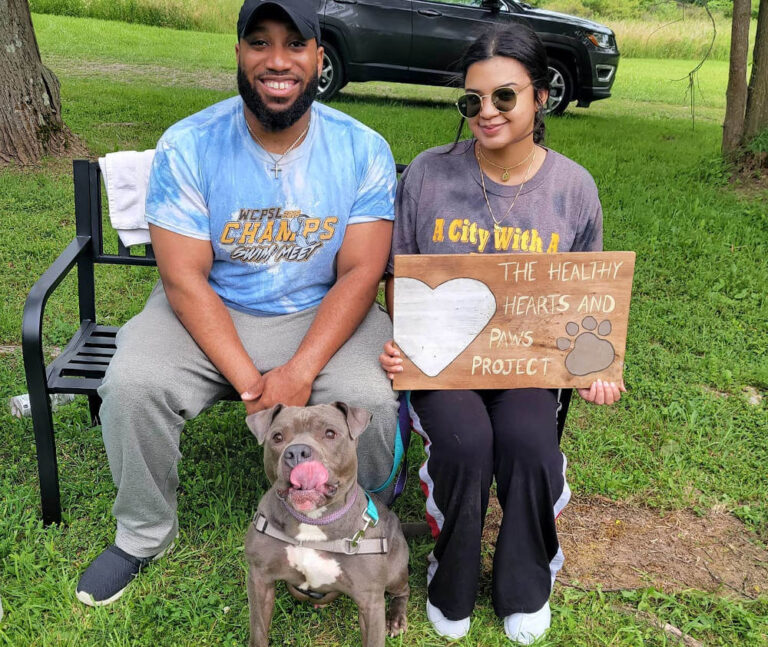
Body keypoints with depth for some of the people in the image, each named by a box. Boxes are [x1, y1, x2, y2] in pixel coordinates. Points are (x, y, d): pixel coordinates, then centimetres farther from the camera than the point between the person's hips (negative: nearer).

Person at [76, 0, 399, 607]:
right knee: (131, 385, -23)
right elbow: (185, 278, -13)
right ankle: (144, 533, 7)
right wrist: (250, 384, -22)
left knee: (373, 399, -25)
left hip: (322, 313, 0)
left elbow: (359, 274, -12)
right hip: (209, 312, 1)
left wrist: (298, 374, -25)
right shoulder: (188, 147, -10)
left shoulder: (364, 150, -9)